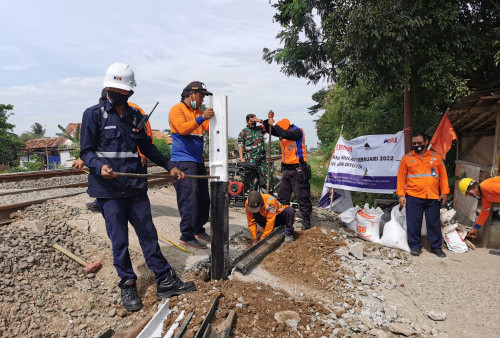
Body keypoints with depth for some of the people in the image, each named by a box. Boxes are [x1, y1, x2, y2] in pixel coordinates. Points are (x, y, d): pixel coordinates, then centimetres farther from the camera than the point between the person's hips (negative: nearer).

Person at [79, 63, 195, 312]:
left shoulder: (135, 116, 11)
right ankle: (127, 286, 22)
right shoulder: (94, 114, -2)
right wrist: (100, 166, -24)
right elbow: (86, 151, -4)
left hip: (136, 187, 4)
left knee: (148, 234, 8)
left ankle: (165, 281, 17)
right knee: (119, 240, 5)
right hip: (109, 189, -4)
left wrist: (169, 166, 18)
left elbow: (147, 147, 20)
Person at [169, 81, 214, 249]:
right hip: (183, 161, -8)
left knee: (203, 198, 11)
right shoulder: (177, 109, -4)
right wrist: (201, 118, -28)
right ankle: (187, 236, -2)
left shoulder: (199, 112, 19)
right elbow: (182, 129, -20)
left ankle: (198, 229, 25)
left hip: (198, 161, 8)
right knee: (189, 199, -10)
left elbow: (210, 128, 8)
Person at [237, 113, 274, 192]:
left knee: (269, 174, -2)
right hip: (251, 159, -3)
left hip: (263, 157, 3)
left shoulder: (260, 129, 17)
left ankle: (271, 192, 8)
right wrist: (241, 158, -8)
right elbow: (240, 146, 2)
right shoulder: (243, 132, 7)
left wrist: (260, 120, -5)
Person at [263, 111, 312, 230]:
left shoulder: (298, 132, -12)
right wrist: (268, 119, -4)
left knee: (302, 197, -3)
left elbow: (286, 135, -29)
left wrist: (274, 124, -21)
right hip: (287, 170, 7)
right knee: (282, 196, 11)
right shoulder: (282, 132, 9)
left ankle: (306, 220, 6)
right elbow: (269, 129, 14)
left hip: (298, 170, -7)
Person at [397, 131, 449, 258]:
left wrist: (444, 192, 4)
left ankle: (436, 246, 20)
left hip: (433, 197, 2)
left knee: (434, 222, 7)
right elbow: (401, 177, 4)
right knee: (413, 222, 1)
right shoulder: (406, 158, 6)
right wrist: (401, 194, -2)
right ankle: (415, 246, 14)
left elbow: (443, 175, 12)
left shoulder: (436, 157, 11)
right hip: (413, 196, -1)